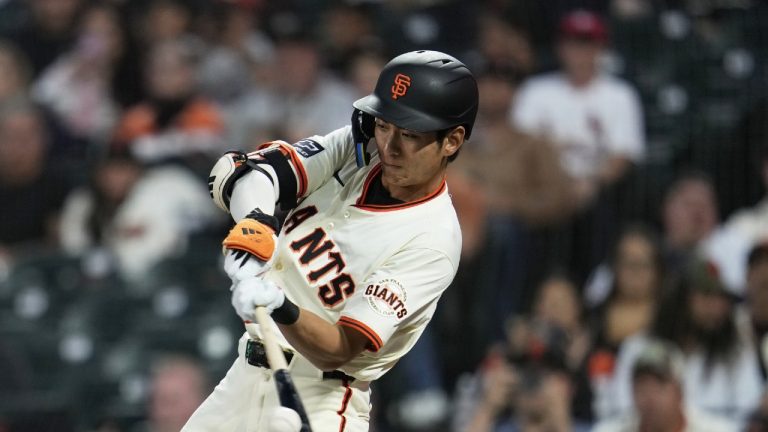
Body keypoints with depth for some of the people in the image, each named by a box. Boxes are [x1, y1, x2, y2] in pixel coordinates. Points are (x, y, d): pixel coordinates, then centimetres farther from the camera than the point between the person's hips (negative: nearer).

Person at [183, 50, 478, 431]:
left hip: (320, 400, -7)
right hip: (247, 374, 7)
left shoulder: (432, 242, -18)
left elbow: (339, 350, -23)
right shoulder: (356, 146, 0)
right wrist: (254, 222, -30)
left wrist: (282, 309, -42)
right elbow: (243, 171, -9)